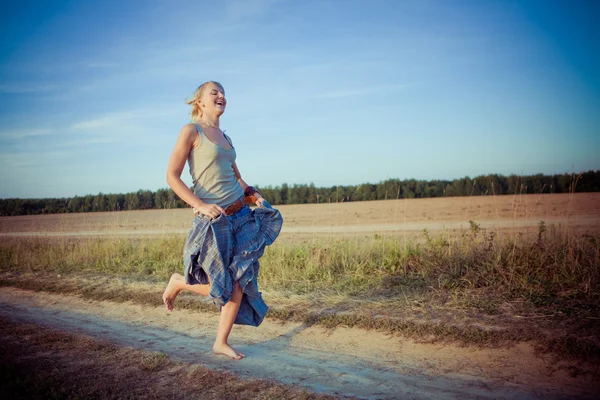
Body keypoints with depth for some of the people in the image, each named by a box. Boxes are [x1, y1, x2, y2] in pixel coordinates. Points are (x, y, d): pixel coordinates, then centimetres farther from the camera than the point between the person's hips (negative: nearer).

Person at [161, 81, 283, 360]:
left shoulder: (224, 137, 16)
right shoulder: (191, 130, -5)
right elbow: (172, 176, -10)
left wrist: (254, 195, 4)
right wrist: (200, 205, -20)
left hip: (241, 216, 7)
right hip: (214, 220, -7)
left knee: (239, 283, 3)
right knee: (221, 287, 0)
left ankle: (221, 343, 17)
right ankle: (178, 282, 28)